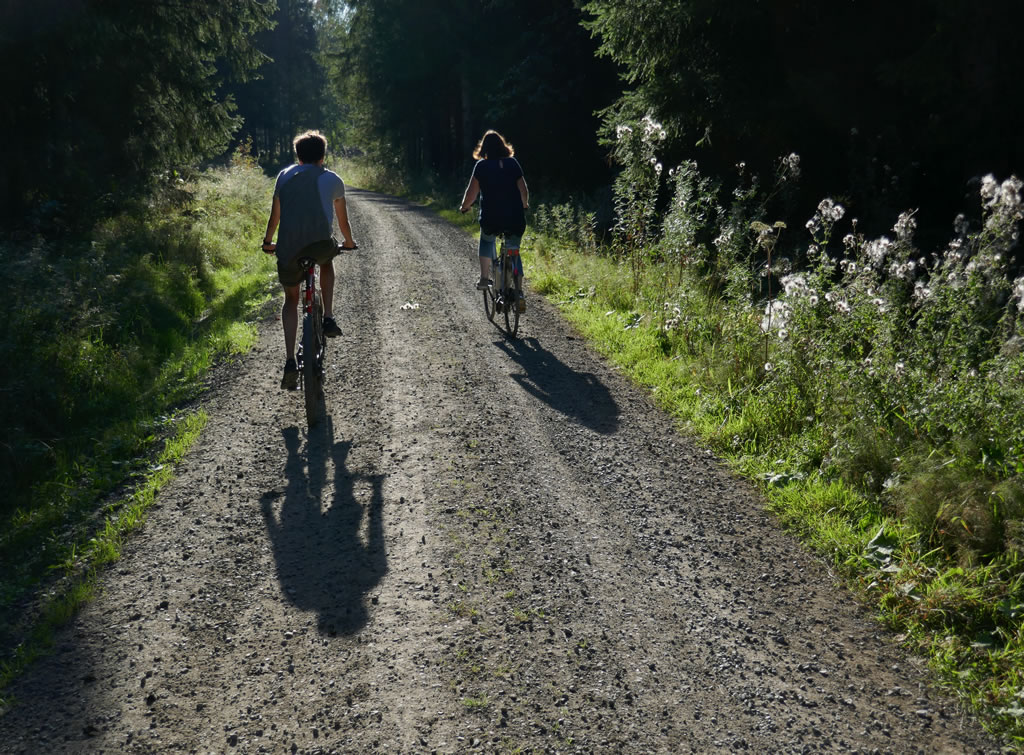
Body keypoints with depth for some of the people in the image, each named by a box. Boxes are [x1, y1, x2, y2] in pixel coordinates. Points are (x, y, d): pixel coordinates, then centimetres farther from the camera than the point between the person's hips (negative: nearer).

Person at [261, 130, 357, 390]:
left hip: (289, 248, 1)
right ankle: (328, 318, 24)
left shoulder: (285, 176, 18)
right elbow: (343, 220, 23)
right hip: (322, 243, -1)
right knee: (327, 262, 37)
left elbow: (274, 215, 25)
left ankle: (290, 362, 6)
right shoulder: (333, 179, 14)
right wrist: (349, 242, 42)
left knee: (291, 300, 19)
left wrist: (268, 242, 41)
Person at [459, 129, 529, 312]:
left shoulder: (481, 165, -3)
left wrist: (464, 207, 15)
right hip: (515, 219, 1)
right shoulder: (513, 163, 4)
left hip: (491, 219, -1)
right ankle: (519, 292, 5)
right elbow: (523, 189, 6)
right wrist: (524, 206, 25)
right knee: (514, 253, 18)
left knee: (487, 241, 31)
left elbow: (472, 191, -3)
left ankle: (484, 278, 22)